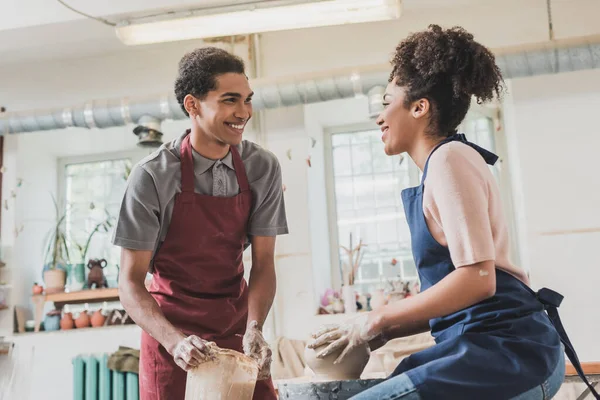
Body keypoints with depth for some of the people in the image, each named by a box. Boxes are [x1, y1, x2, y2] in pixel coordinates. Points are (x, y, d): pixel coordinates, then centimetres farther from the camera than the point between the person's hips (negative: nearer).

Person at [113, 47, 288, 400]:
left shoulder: (263, 168, -8)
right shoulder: (152, 177, -17)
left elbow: (263, 263, -6)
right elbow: (130, 283, -14)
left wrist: (254, 328, -21)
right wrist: (176, 341, -28)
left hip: (237, 321, 3)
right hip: (172, 327, -2)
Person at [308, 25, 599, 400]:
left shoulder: (450, 158, -10)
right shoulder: (445, 163, 19)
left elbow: (477, 279, -20)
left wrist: (378, 321, -12)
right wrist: (383, 330, 10)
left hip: (509, 352, -10)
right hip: (490, 345, 10)